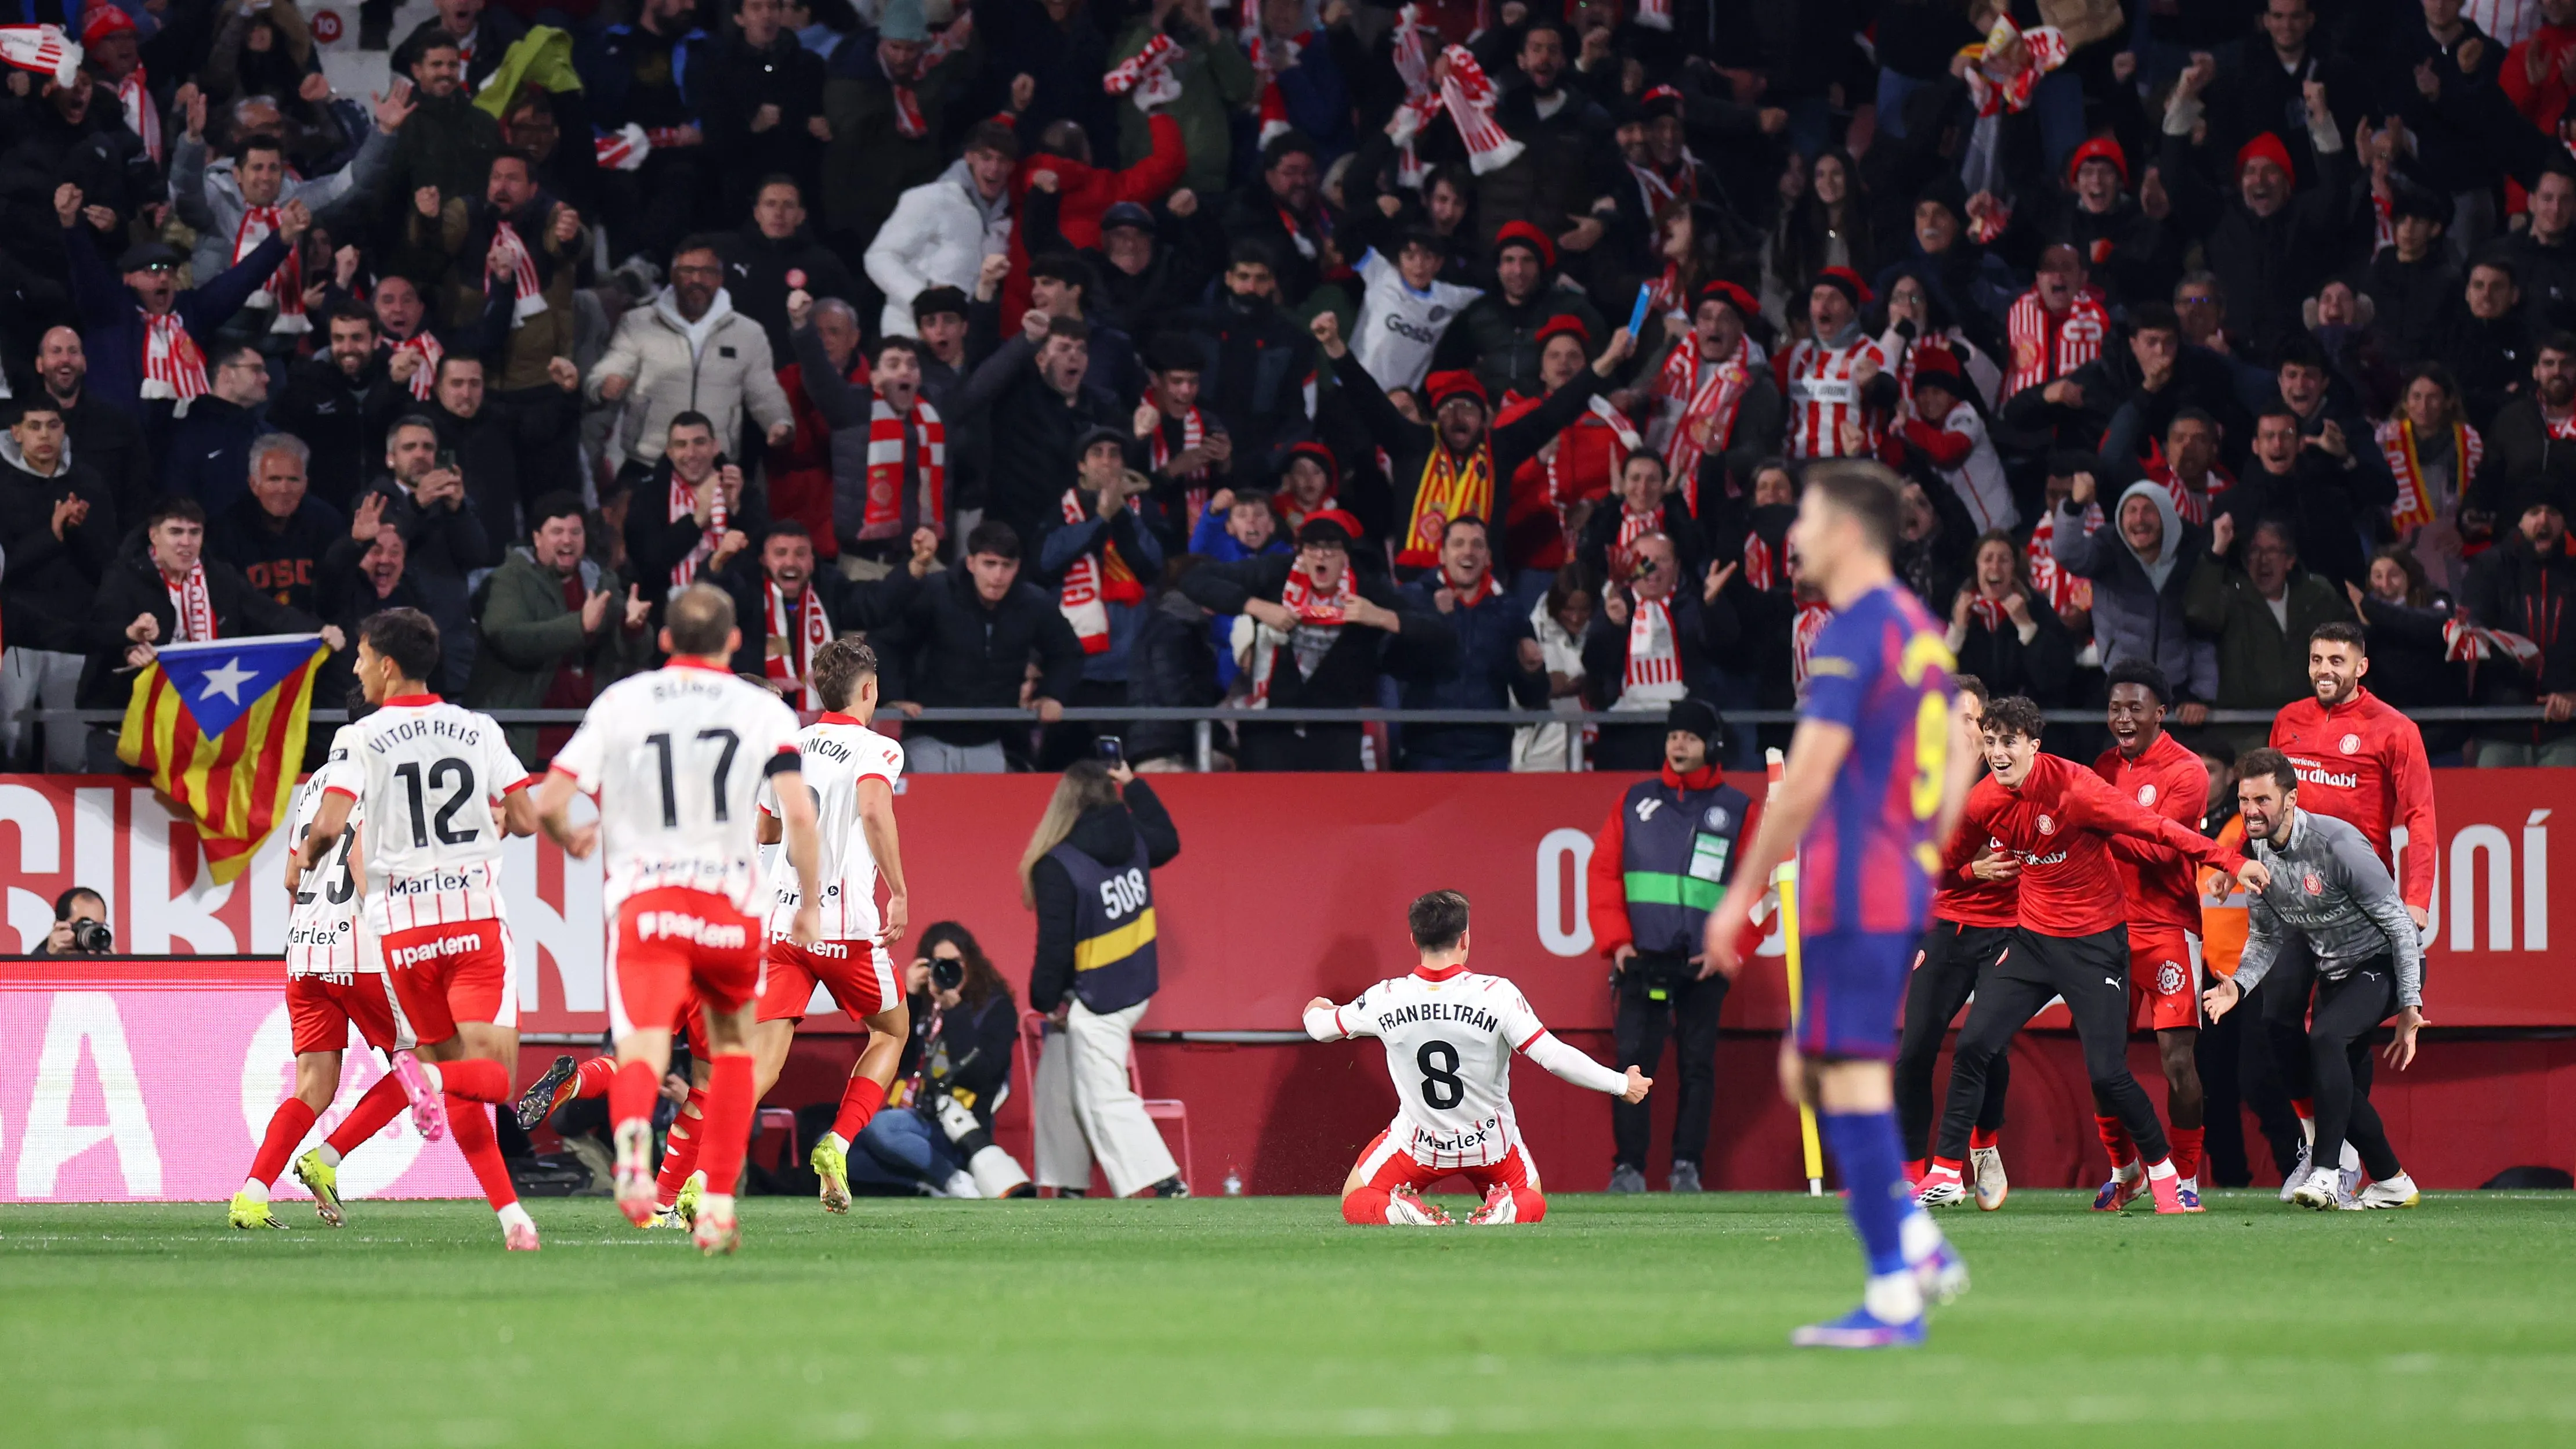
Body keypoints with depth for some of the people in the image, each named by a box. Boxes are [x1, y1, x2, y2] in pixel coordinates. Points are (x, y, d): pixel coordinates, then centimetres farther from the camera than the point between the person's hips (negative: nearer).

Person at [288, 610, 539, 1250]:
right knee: (493, 1073, -5)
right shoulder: (480, 731, 4)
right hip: (478, 915, 0)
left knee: (455, 1077, 11)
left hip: (404, 927, 0)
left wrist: (301, 860, 8)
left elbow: (329, 825, -13)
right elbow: (526, 819, 1)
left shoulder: (365, 738, -3)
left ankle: (509, 1211, 2)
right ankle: (434, 1076, -37)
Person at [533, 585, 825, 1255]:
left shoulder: (619, 703, 8)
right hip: (727, 908, 1)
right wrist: (810, 905, 6)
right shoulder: (763, 710, 6)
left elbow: (548, 803, 4)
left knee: (641, 1053, -15)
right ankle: (717, 1208, 21)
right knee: (732, 1047, 25)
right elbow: (799, 813, -6)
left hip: (640, 901, -1)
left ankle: (633, 1134, -52)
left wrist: (570, 842, 27)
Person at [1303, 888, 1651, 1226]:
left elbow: (1321, 1028, 5)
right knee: (1533, 1203, 26)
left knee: (1356, 1205, 21)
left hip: (1418, 1146, 0)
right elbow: (1554, 1056, -24)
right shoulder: (1496, 994, -22)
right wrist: (1622, 1085, -12)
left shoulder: (1384, 999, -14)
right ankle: (1504, 1211, -11)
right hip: (1490, 1144, 0)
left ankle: (1400, 1214, -14)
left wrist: (1316, 1010, 30)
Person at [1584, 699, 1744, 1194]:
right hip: (1643, 961, 1)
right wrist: (1615, 941, -2)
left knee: (1697, 1066, 0)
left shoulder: (1737, 811, 7)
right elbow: (1604, 872, 9)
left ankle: (1687, 1168, 7)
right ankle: (1628, 1168, -4)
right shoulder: (1636, 802, 11)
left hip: (1704, 964, -1)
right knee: (1633, 1061, -7)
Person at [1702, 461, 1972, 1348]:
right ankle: (1919, 1244, 9)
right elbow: (1956, 764, 21)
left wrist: (1742, 894, -12)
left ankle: (1893, 1300, -7)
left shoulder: (1853, 636, -14)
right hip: (1904, 888, 10)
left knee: (1852, 1081, -7)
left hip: (1853, 898, -10)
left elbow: (1804, 782, -18)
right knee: (1807, 1070, 17)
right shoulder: (1920, 628, 14)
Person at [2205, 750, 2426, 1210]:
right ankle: (2391, 1183, 25)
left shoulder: (2337, 844, -25)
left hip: (2384, 964, -8)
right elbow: (2265, 938, 7)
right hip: (2334, 973, 8)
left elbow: (2398, 923, -20)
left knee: (2325, 1038, -30)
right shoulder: (2256, 853, -4)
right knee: (2343, 1090, 5)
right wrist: (2239, 985, -13)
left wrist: (2410, 1006, -22)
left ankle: (2327, 1174, -33)